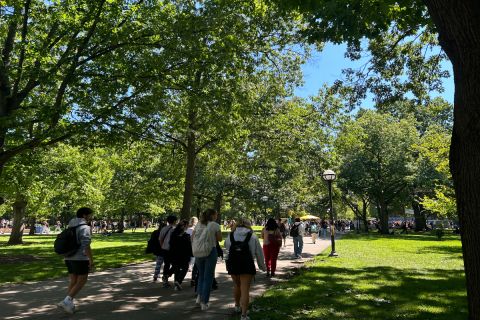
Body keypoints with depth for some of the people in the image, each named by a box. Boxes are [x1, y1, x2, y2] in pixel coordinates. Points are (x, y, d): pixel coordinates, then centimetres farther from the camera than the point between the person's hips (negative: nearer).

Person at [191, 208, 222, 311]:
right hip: (210, 252, -4)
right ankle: (204, 302, 9)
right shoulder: (215, 225, -5)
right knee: (208, 277, 5)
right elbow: (219, 239, 0)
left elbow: (192, 238, 6)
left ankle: (199, 296, 18)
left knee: (201, 274, 23)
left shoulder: (198, 224, 7)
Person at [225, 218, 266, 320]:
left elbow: (226, 248, 11)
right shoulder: (252, 236, 2)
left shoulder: (230, 235, 8)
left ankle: (237, 306, 42)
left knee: (236, 285, 24)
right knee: (245, 289, 1)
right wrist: (262, 266, 18)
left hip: (232, 263, 3)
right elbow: (259, 252, 6)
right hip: (247, 264, -3)